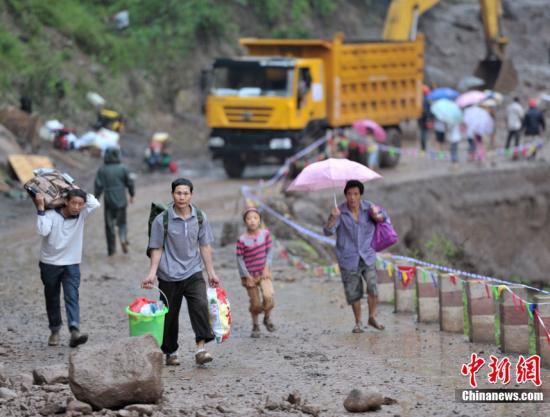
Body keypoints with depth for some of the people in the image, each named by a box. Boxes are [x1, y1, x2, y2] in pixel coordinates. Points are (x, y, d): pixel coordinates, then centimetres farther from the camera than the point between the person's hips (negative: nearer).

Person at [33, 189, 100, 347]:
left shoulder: (82, 215, -4)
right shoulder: (51, 215, -13)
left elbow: (95, 203, -18)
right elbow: (43, 231, -28)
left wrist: (81, 192, -9)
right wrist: (41, 209, -29)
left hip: (71, 264, 1)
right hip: (50, 264, -1)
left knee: (72, 297, -14)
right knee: (52, 299, 12)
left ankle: (75, 331, -27)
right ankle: (55, 330, 28)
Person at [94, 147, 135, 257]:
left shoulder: (102, 170, -5)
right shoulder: (123, 169, -5)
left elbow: (98, 186, -7)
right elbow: (130, 183, -1)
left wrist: (96, 198, 4)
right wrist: (132, 195, 14)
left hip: (109, 201, 0)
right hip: (121, 200, 0)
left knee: (109, 225, 10)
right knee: (122, 223, 14)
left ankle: (111, 249, 12)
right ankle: (123, 238, -15)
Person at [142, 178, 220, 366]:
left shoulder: (200, 218, 2)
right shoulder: (161, 220, -7)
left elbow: (204, 246, 9)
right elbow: (157, 249, -2)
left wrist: (211, 272, 9)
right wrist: (152, 273, -10)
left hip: (193, 272, 1)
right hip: (169, 276, -1)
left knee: (200, 305, -19)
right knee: (170, 315, 6)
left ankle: (201, 349, -22)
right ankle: (171, 353, 21)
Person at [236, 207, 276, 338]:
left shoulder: (265, 233, -4)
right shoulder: (242, 240, -14)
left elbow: (269, 251, 3)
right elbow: (240, 258, -9)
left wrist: (267, 267, -9)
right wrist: (247, 276, -12)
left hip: (264, 273, 2)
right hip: (250, 275, -2)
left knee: (268, 295, -21)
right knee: (255, 304, 2)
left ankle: (267, 319, 7)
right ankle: (255, 326, 27)